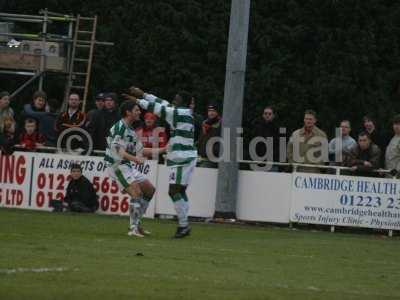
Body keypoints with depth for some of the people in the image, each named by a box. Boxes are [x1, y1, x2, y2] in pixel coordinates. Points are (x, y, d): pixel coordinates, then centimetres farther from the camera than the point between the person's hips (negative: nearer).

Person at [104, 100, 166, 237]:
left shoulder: (130, 130, 17)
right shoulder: (120, 127, -15)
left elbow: (141, 150, 22)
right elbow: (117, 150, -25)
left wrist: (163, 150, 22)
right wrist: (135, 158, -38)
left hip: (127, 165, 10)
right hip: (116, 166, -10)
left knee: (150, 189, 11)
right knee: (137, 192, -20)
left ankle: (136, 222, 16)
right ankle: (133, 228, -18)